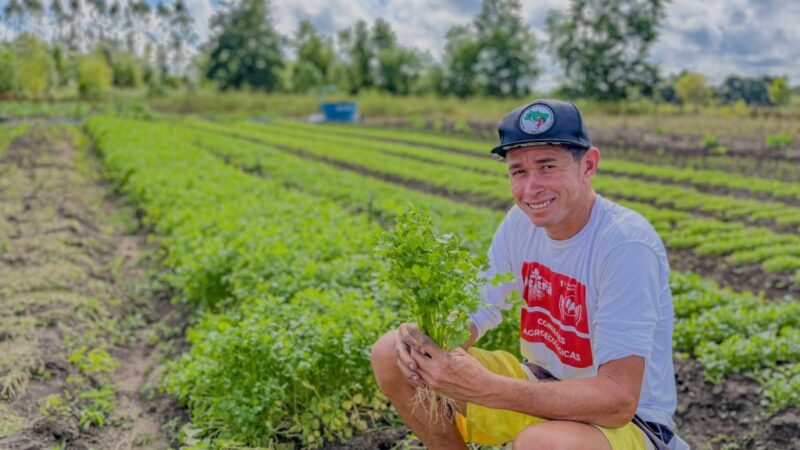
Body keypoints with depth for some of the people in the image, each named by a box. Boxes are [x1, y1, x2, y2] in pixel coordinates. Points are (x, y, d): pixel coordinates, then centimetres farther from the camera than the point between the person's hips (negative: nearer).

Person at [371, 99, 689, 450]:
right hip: (540, 387, 6)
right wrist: (429, 336, -24)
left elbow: (619, 400, -32)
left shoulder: (626, 244, -26)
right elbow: (477, 311, 0)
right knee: (389, 354, -4)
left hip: (629, 419, -6)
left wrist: (482, 387, -40)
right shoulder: (521, 221, -5)